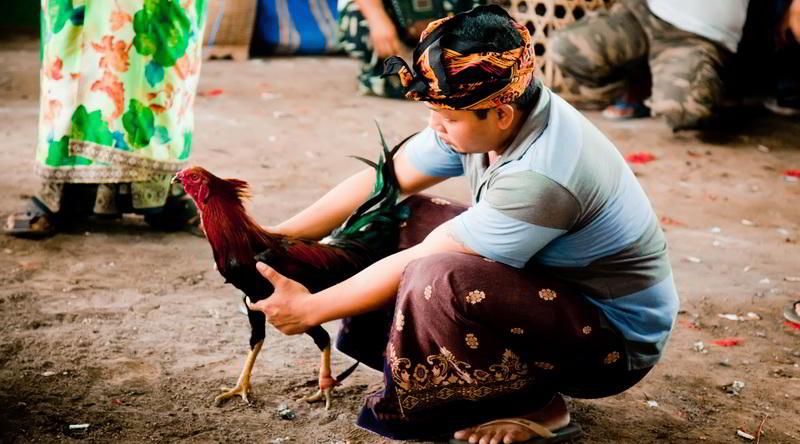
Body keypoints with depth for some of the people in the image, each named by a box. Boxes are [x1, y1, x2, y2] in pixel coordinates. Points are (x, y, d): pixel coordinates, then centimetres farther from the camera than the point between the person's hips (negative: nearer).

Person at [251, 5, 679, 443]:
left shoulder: (540, 177, -33)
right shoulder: (480, 116, -8)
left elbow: (421, 264, -26)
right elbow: (384, 179, 1)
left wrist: (312, 309, -16)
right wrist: (277, 238, -5)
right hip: (552, 286, 9)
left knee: (438, 281, -33)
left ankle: (532, 407, -7)